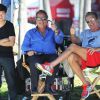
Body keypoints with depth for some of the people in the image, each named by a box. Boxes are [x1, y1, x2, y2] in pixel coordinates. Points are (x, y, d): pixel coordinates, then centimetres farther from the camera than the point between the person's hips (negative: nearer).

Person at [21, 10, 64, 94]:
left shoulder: (51, 31, 26)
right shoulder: (30, 33, 24)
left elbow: (59, 41, 8)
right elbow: (24, 46, 13)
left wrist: (56, 32, -12)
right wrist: (28, 51, -11)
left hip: (50, 55, 1)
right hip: (36, 55, -1)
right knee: (35, 63, -39)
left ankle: (48, 86, -27)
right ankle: (34, 87, -23)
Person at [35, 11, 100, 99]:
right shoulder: (85, 33, 30)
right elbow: (76, 41, 18)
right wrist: (72, 34, -1)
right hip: (84, 59, 5)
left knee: (72, 47, -25)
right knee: (71, 57, -31)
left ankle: (50, 66, -28)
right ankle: (86, 85, -28)